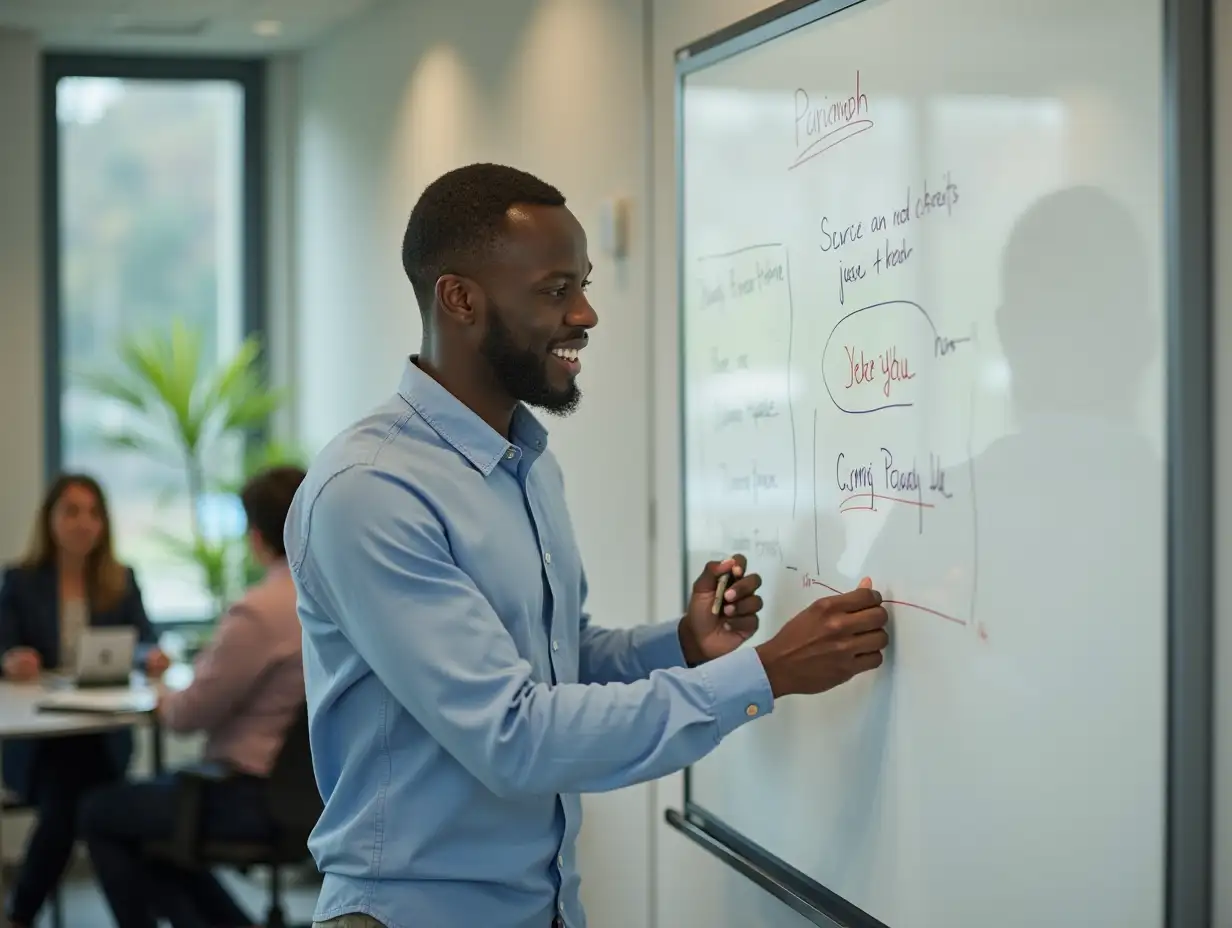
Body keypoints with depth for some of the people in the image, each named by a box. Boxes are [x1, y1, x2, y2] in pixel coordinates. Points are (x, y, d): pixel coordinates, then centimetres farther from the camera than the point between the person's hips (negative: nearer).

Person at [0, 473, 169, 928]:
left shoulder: (122, 580, 10)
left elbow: (144, 644, 0)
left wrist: (151, 658, -25)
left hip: (102, 734, 1)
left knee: (70, 806, -28)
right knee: (63, 805, -29)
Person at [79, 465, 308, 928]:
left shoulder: (260, 611, -24)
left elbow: (192, 710, -16)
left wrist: (164, 703, 6)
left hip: (255, 797, -9)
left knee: (99, 812, 13)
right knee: (143, 807, 29)